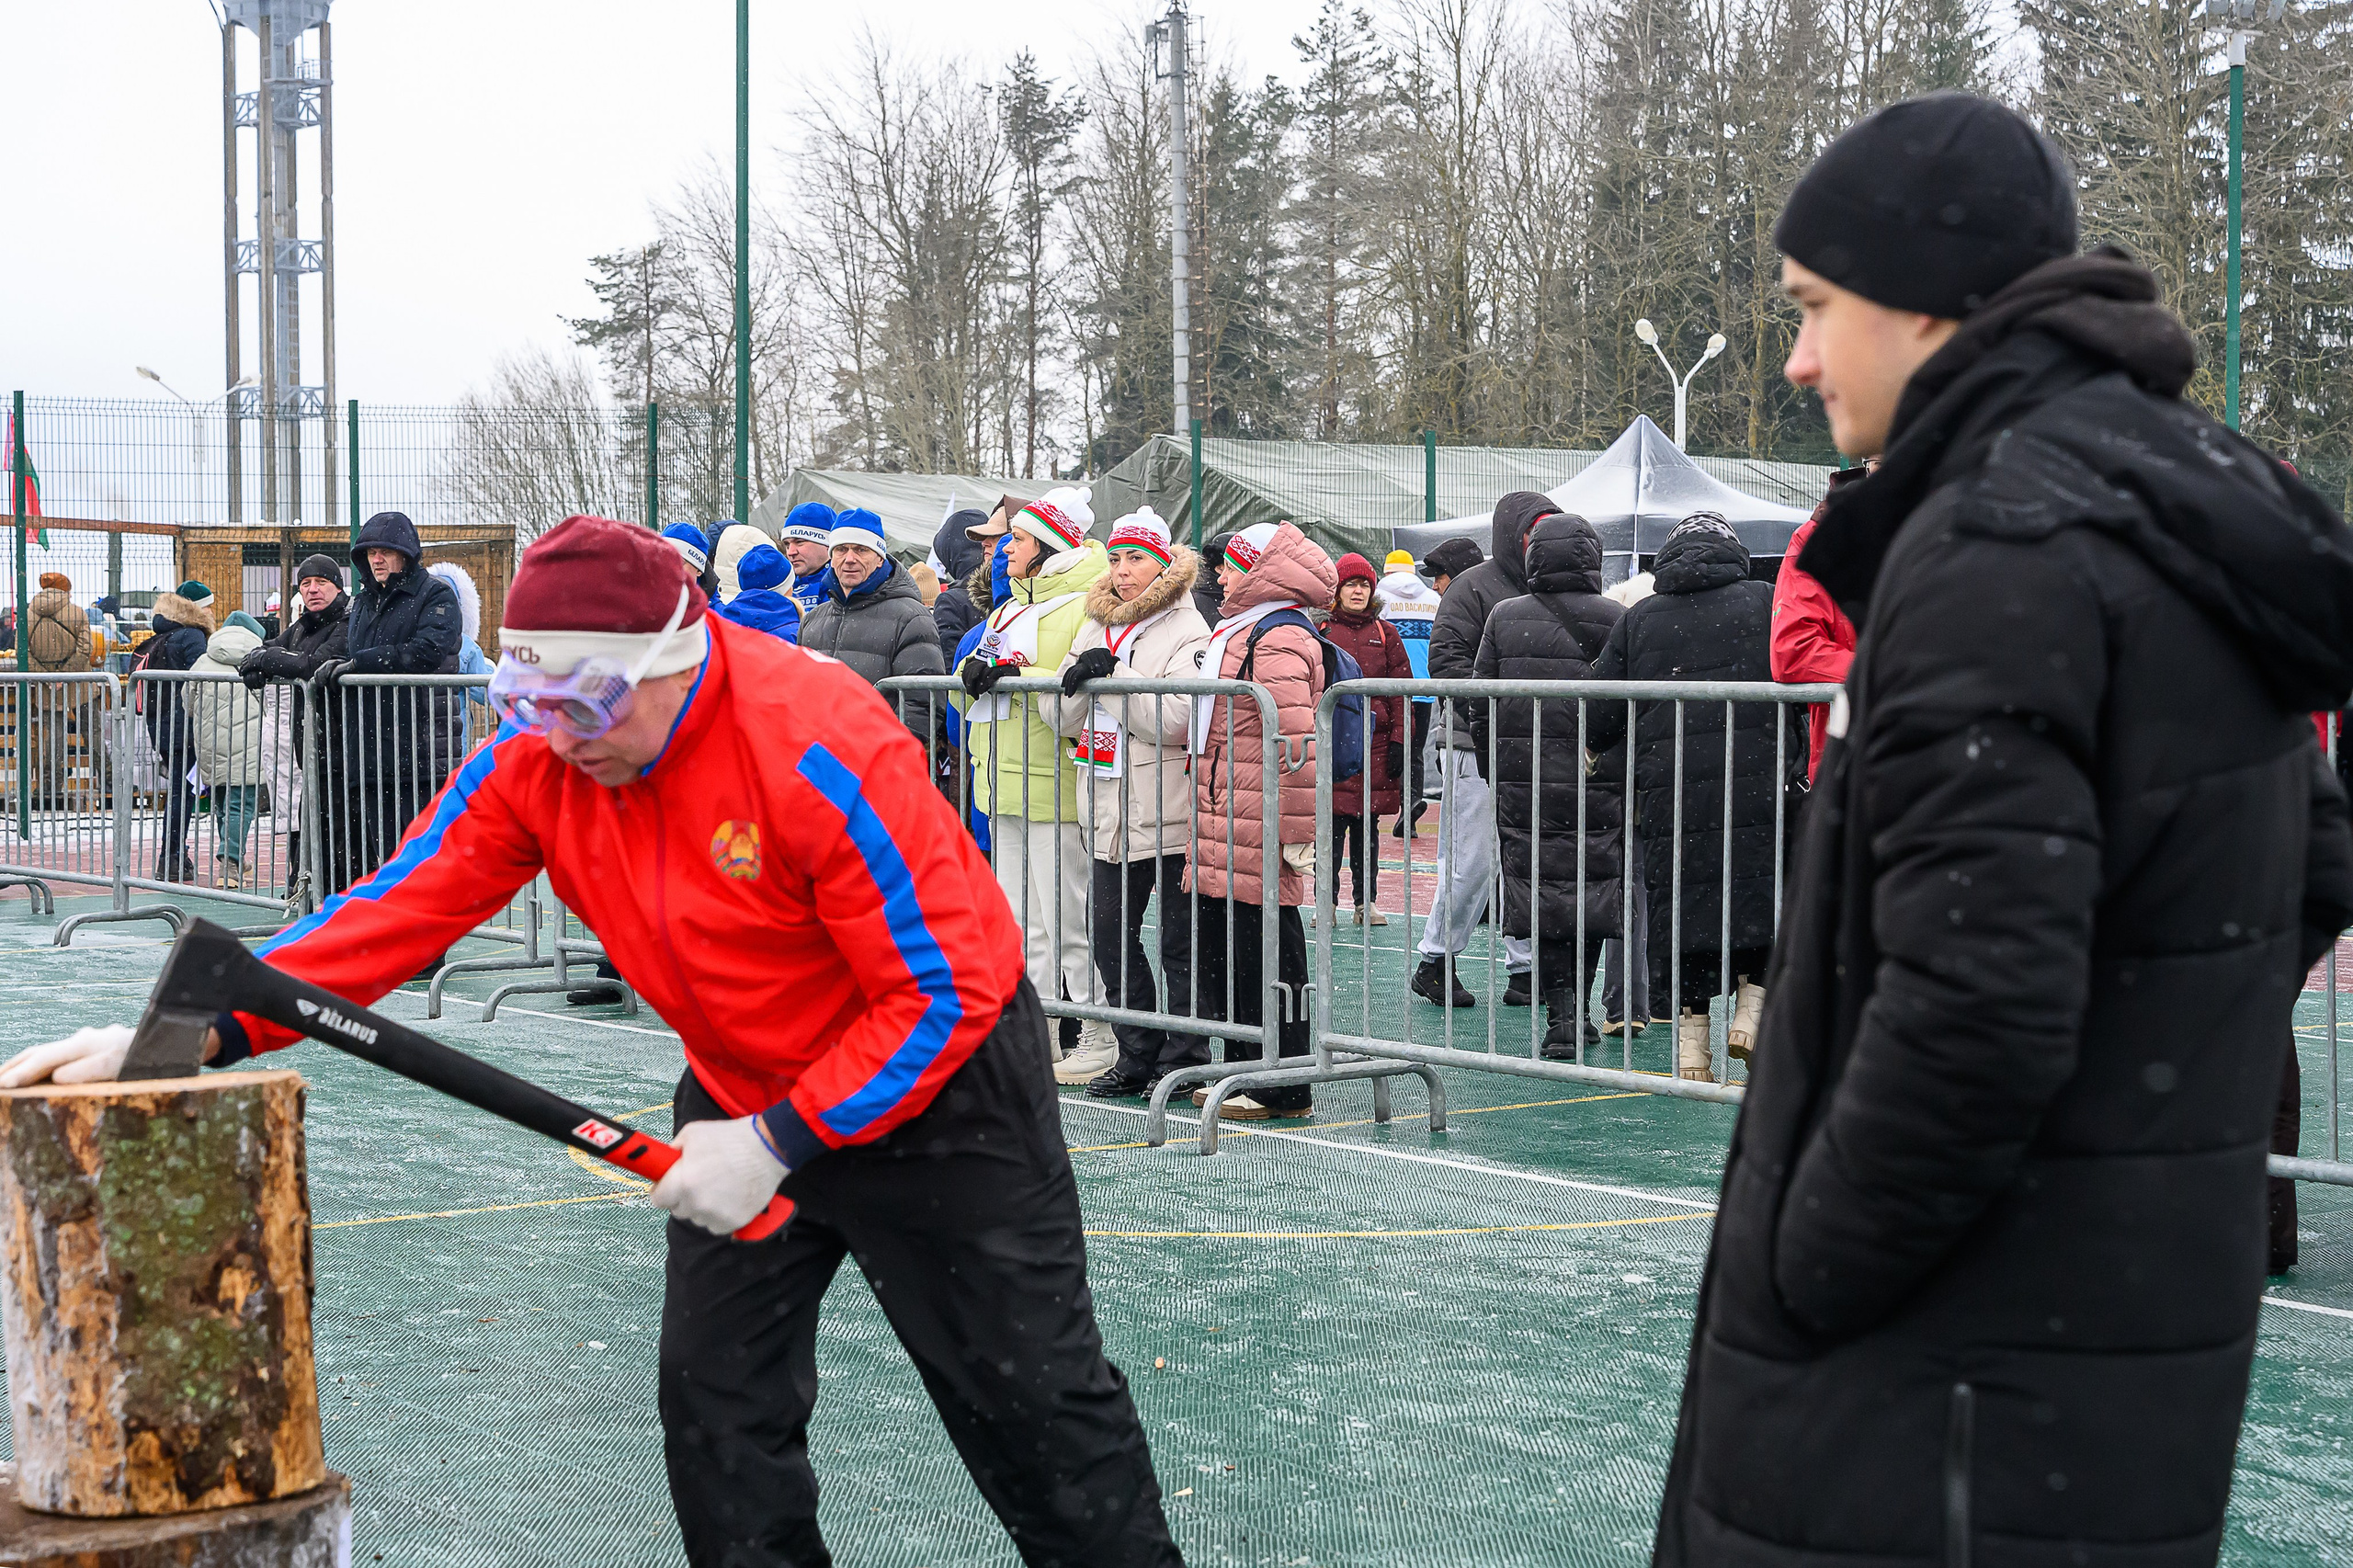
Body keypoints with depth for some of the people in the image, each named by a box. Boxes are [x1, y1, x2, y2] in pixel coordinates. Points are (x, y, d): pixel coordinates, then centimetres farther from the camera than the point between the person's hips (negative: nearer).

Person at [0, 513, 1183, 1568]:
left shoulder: (816, 743, -30)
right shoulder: (535, 756, -12)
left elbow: (943, 991, -26)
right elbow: (397, 911, -14)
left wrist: (778, 1145, -26)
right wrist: (193, 1031, -26)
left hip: (938, 1081, -6)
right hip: (743, 1094, 6)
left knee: (1033, 1394, 2)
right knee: (716, 1401, 8)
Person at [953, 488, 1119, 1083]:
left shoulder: (1083, 608, -10)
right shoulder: (1007, 612, 19)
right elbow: (966, 692, 16)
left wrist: (1015, 673, -22)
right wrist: (975, 672, -5)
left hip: (1056, 789, -9)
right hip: (1005, 788, 9)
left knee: (1068, 920, -5)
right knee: (1021, 922, 13)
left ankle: (1100, 1039, 4)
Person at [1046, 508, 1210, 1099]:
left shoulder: (1186, 631, -6)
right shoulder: (1096, 627, 15)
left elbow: (1176, 720, -18)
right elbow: (1065, 720, 10)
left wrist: (1111, 675, -17)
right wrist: (1079, 678, -10)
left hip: (1168, 812, -7)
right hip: (1112, 813, 7)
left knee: (1178, 941, 0)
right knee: (1109, 932, 9)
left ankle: (1182, 1060, 9)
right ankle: (1138, 1055, 19)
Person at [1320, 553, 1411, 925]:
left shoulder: (1385, 633, 10)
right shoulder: (1320, 630, 5)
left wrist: (1398, 741, 0)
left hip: (1374, 741, 2)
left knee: (1368, 826, 6)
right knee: (1330, 826, -2)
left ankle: (1366, 902, 13)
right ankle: (1327, 902, 5)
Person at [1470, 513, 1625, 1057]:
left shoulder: (1504, 618, 1)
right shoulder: (1616, 620, -5)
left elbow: (1480, 705, 5)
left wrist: (1496, 763, 17)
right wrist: (1622, 765, 8)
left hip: (1521, 785, 1)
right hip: (1596, 782, -1)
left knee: (1539, 891, 5)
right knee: (1590, 889, 10)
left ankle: (1560, 1010, -3)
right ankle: (1575, 1013, 12)